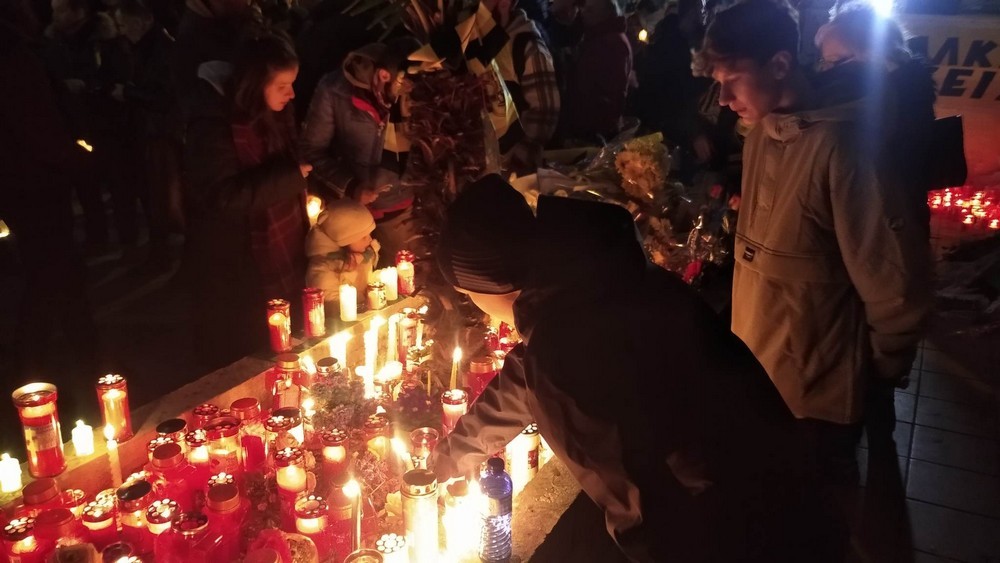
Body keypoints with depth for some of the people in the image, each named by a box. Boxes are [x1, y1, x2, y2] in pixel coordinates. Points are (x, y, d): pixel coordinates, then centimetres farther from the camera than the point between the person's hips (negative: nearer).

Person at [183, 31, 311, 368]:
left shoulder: (276, 114, 3)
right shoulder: (214, 124, -21)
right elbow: (223, 197, -28)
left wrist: (304, 193, 4)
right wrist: (290, 178, -23)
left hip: (284, 257, 7)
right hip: (237, 267, -7)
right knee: (243, 361, 9)